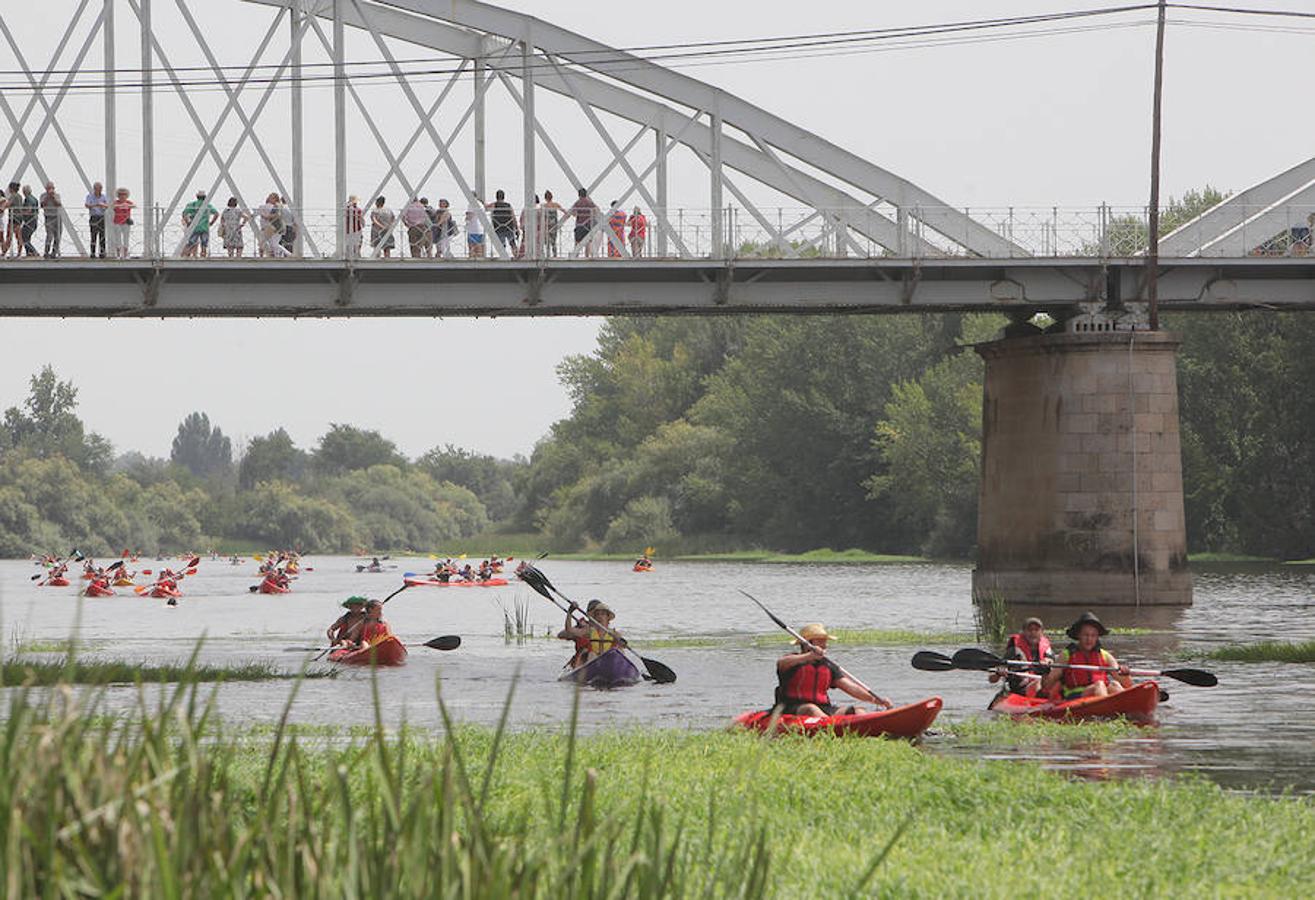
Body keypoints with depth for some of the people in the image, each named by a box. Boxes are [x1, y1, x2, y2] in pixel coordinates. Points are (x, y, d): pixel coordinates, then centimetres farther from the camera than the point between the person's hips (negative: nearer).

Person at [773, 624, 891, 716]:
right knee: (811, 709, -37)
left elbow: (850, 687, 12)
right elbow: (781, 663, -24)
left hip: (824, 709, 5)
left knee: (856, 711, -15)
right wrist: (809, 656, -39)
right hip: (793, 709, -5)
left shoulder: (828, 666, 18)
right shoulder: (793, 660, 1)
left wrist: (876, 700, -1)